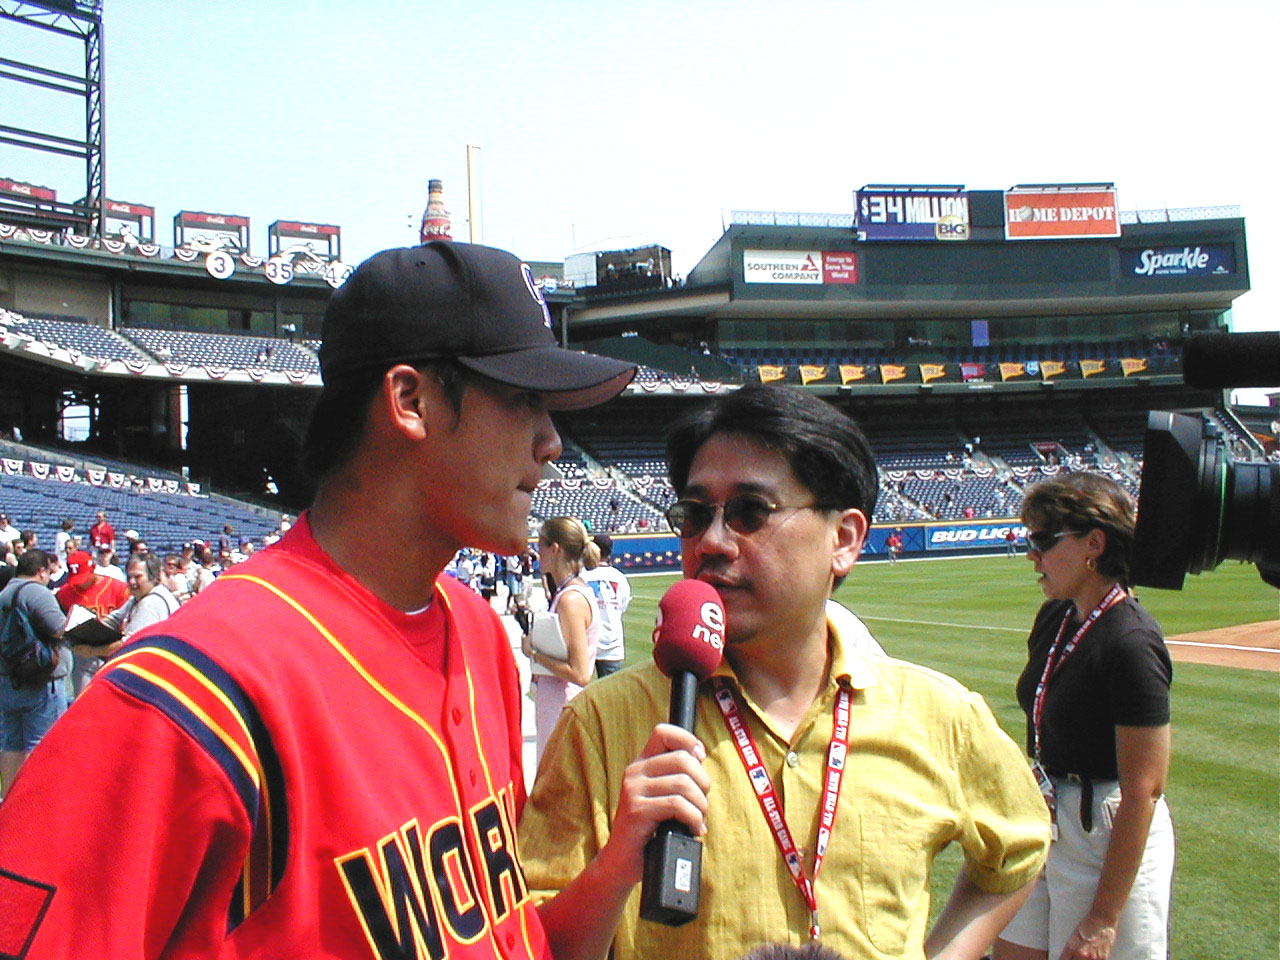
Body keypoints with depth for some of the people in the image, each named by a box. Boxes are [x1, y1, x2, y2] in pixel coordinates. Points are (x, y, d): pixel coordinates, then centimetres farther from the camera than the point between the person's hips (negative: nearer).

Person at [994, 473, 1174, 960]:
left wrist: (1104, 918, -20)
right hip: (1045, 819, 8)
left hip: (1111, 837, -8)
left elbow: (1143, 792, -22)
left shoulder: (1131, 643, -21)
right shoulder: (1054, 617, 4)